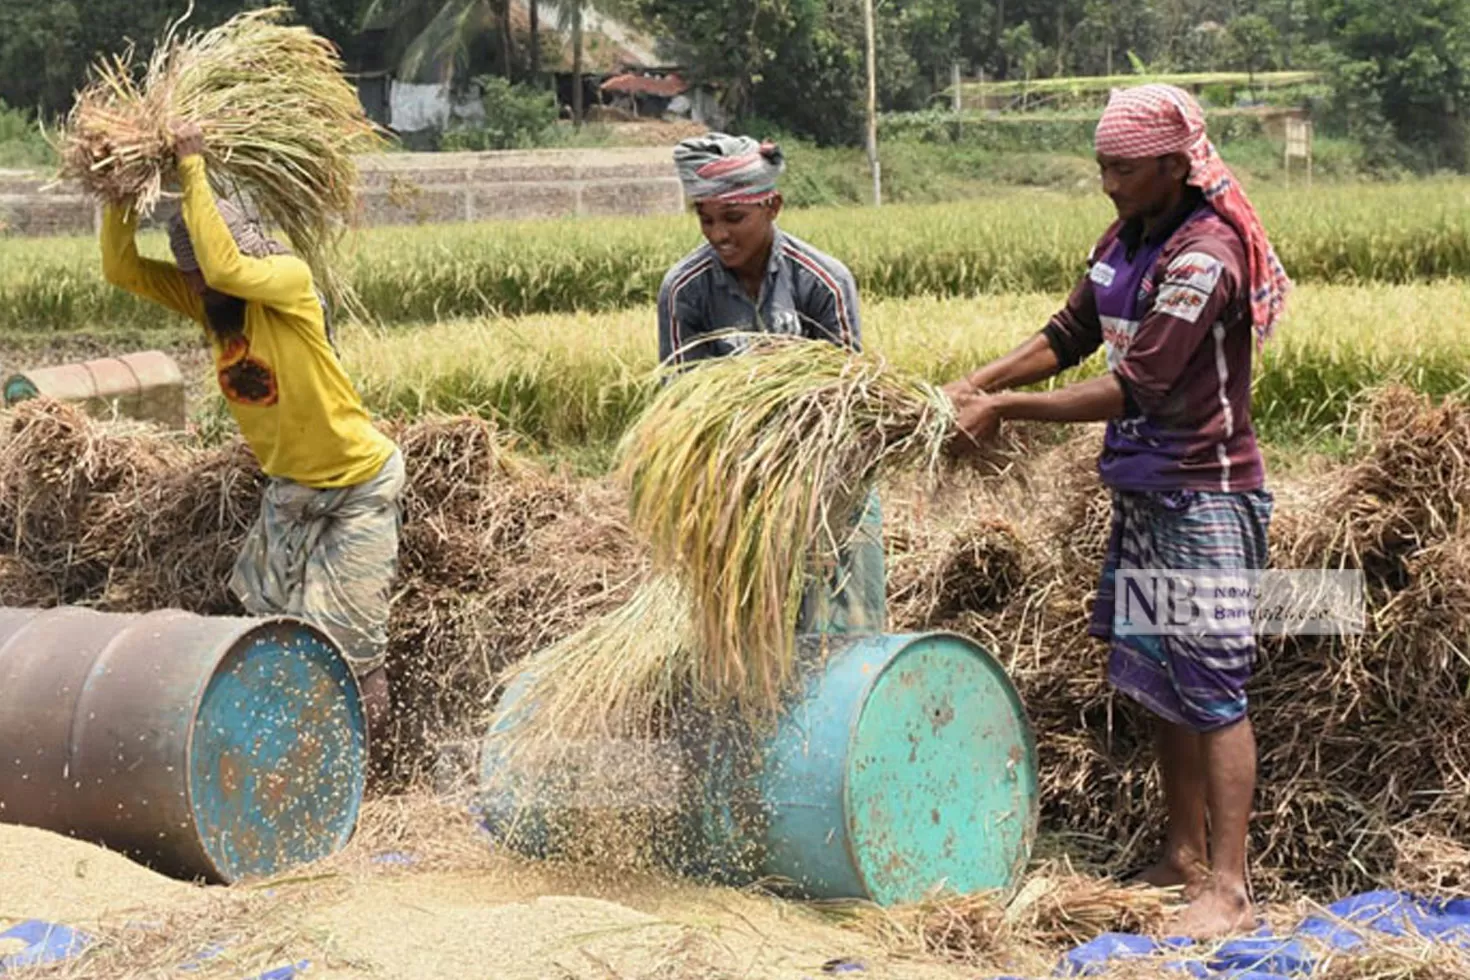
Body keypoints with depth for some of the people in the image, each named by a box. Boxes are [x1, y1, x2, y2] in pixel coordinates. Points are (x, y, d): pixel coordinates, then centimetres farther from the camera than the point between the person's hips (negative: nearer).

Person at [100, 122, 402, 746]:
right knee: (269, 618, 15)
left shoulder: (290, 280, -24)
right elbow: (121, 269, -6)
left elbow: (224, 267, -42)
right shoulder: (208, 302, -4)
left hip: (357, 485, -8)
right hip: (289, 485, 8)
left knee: (346, 635, -3)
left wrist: (192, 170, -37)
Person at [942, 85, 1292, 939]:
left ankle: (1229, 890, -4)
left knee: (1211, 688, -7)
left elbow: (1134, 388, -24)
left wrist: (1007, 408, -20)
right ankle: (1185, 860, 25)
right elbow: (1068, 338, 14)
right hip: (1145, 491, 9)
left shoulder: (1204, 257, -21)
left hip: (1204, 497, -9)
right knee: (1161, 681, 14)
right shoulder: (1126, 242, 7)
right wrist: (972, 386, 1)